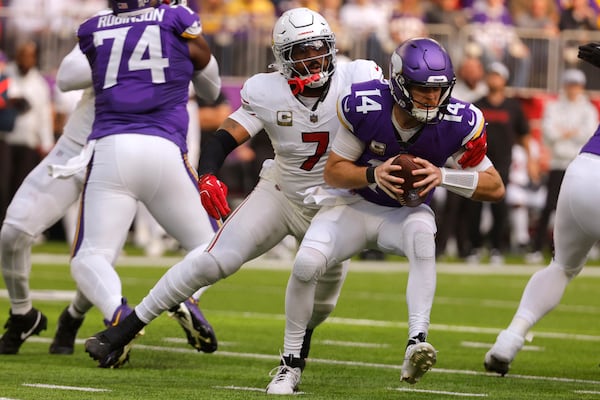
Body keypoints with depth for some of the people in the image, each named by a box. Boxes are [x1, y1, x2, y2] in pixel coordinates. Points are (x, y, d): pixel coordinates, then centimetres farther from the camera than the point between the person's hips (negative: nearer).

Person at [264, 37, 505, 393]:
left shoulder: (459, 123, -22)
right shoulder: (364, 107, -23)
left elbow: (495, 187, -13)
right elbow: (333, 171, -12)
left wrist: (443, 176, -30)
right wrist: (372, 175, -33)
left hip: (405, 213, 0)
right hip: (354, 204, 0)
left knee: (422, 235, -36)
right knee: (307, 264, -23)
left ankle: (416, 344, -43)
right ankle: (292, 364, -1)